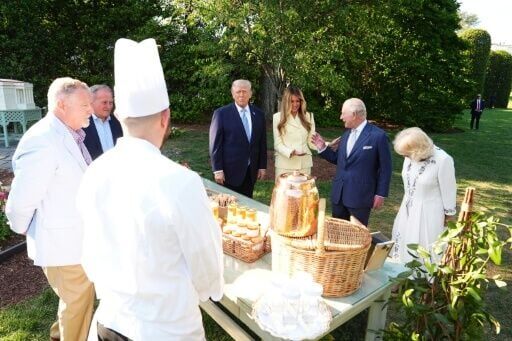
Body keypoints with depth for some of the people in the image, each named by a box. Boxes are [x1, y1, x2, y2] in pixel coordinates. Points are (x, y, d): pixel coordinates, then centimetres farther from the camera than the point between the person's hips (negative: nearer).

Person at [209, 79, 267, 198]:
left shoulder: (258, 114, 7)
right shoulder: (221, 113, -5)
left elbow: (262, 142, 11)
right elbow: (215, 143, -7)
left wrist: (262, 166, 8)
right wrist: (217, 170, -10)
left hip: (251, 171, 4)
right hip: (230, 170, -3)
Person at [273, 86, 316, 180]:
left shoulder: (308, 116, 7)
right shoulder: (278, 117, 0)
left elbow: (311, 141, 5)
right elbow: (277, 144, -4)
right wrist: (291, 152, -21)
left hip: (304, 163, 2)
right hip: (284, 164, -2)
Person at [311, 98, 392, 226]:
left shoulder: (378, 135, -11)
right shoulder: (346, 135, 10)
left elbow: (385, 168, -8)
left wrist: (380, 194, -8)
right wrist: (323, 148, 5)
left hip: (360, 197, -6)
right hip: (339, 194, 6)